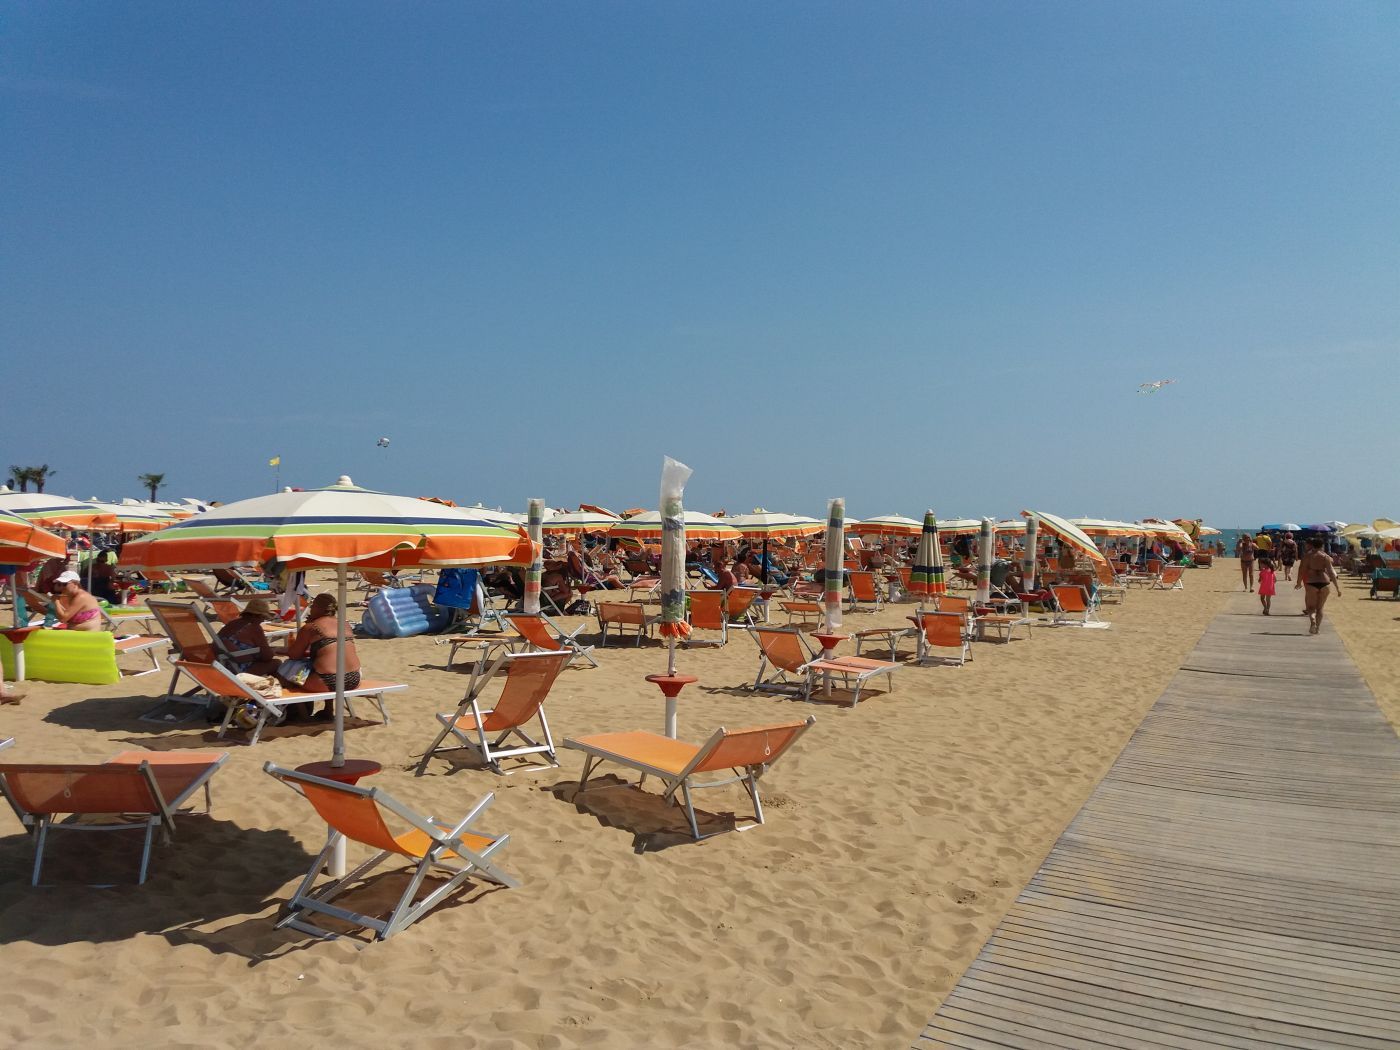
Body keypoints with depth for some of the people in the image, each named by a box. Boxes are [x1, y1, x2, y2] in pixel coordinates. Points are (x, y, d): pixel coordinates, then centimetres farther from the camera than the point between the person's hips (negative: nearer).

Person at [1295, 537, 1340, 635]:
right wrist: (1337, 587, -1)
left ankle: (1313, 621, -24)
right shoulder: (1325, 556, 1)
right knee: (1319, 608, 15)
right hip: (1324, 582, 2)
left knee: (1311, 607, 5)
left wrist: (1299, 583, 10)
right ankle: (1317, 628, 15)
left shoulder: (1307, 555, -1)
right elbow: (1331, 572, -3)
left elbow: (1301, 569, -2)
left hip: (1312, 583, -2)